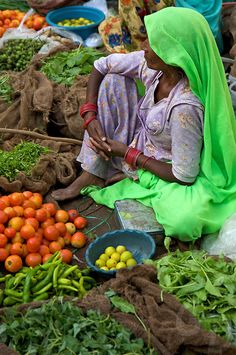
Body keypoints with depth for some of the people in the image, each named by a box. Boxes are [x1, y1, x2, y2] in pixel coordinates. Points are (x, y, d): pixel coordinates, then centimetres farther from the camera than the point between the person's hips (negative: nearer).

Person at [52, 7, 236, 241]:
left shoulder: (185, 106, -36)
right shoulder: (151, 63, -17)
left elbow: (184, 176, -28)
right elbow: (101, 66, -1)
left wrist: (126, 153, -18)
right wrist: (90, 115, -13)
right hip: (138, 144, 7)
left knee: (185, 223, -37)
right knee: (113, 79, -8)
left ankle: (131, 180, -4)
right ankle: (92, 175, -2)